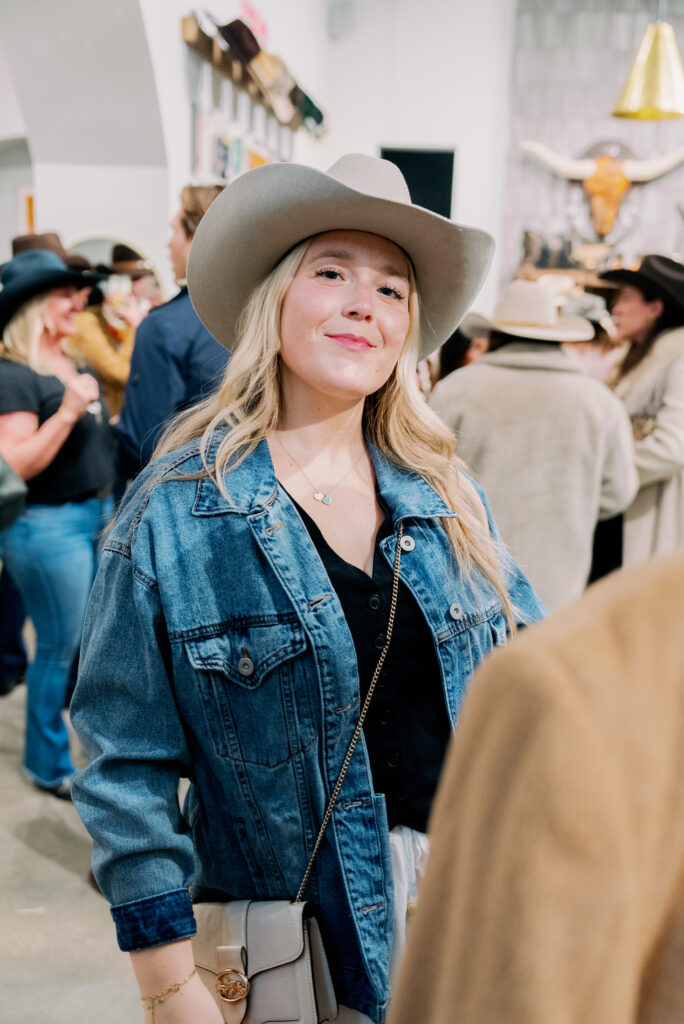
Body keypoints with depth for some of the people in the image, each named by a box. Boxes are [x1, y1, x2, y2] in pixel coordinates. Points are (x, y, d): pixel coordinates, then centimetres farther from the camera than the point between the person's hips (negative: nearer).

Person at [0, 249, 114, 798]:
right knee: (59, 647, 2)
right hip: (49, 525, -8)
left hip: (96, 514, 8)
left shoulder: (74, 364, 12)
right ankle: (48, 766, 21)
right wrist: (66, 412, -30)